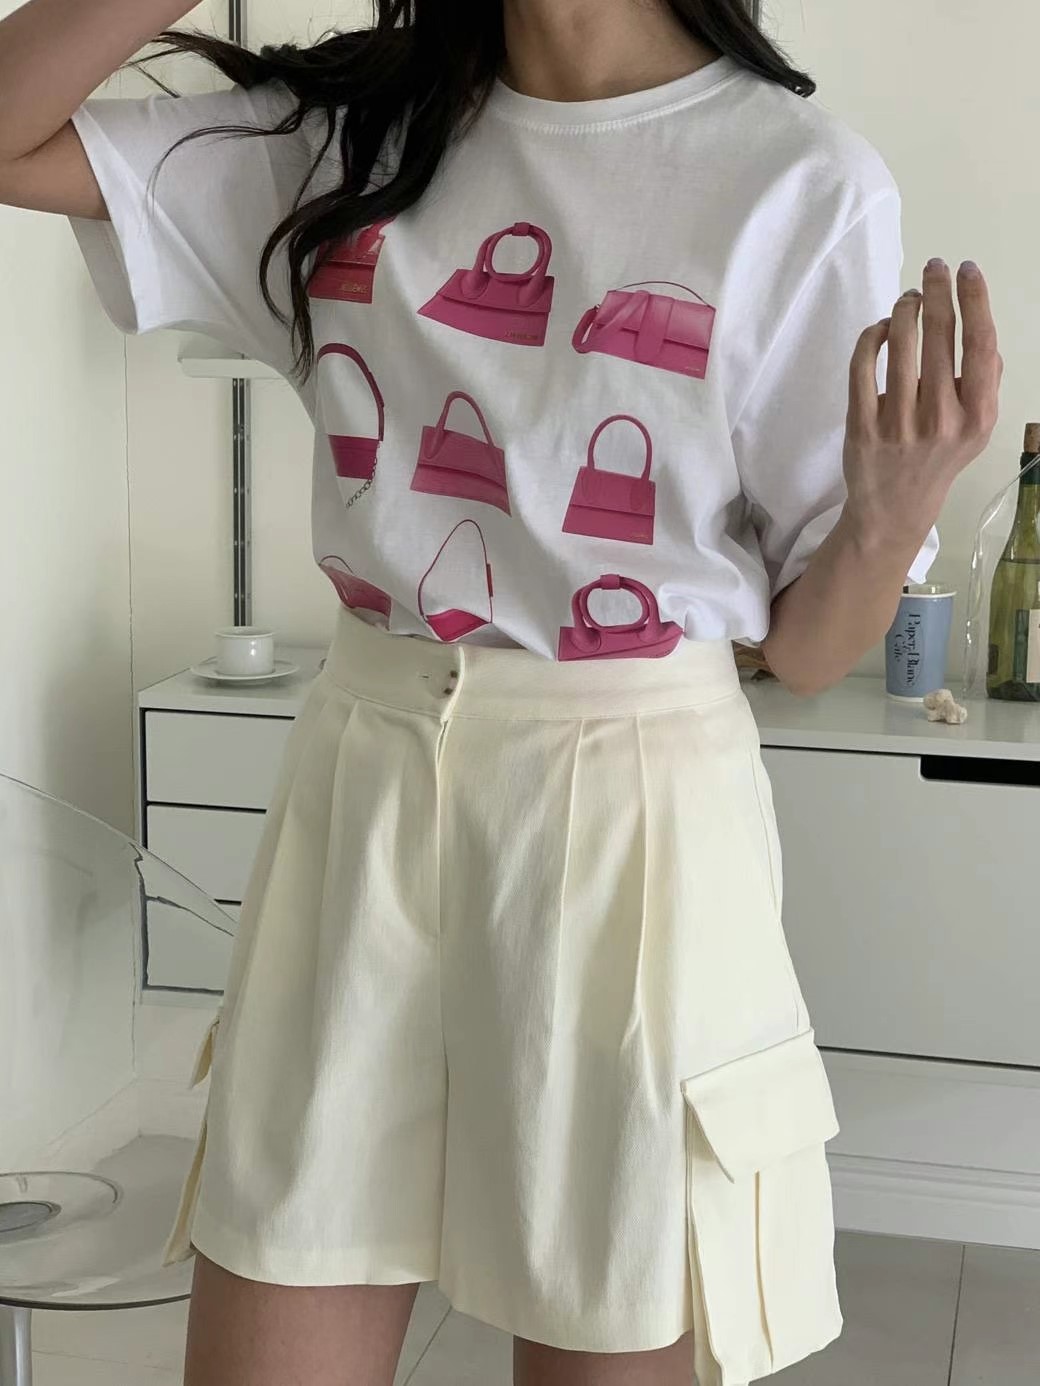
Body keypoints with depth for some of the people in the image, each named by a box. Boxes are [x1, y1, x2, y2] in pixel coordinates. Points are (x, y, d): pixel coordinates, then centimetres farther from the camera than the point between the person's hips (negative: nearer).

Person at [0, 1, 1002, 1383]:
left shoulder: (804, 181, -6)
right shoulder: (344, 129, 4)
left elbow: (807, 649, -3)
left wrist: (898, 504, -25)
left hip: (632, 820, -3)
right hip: (362, 799, 3)